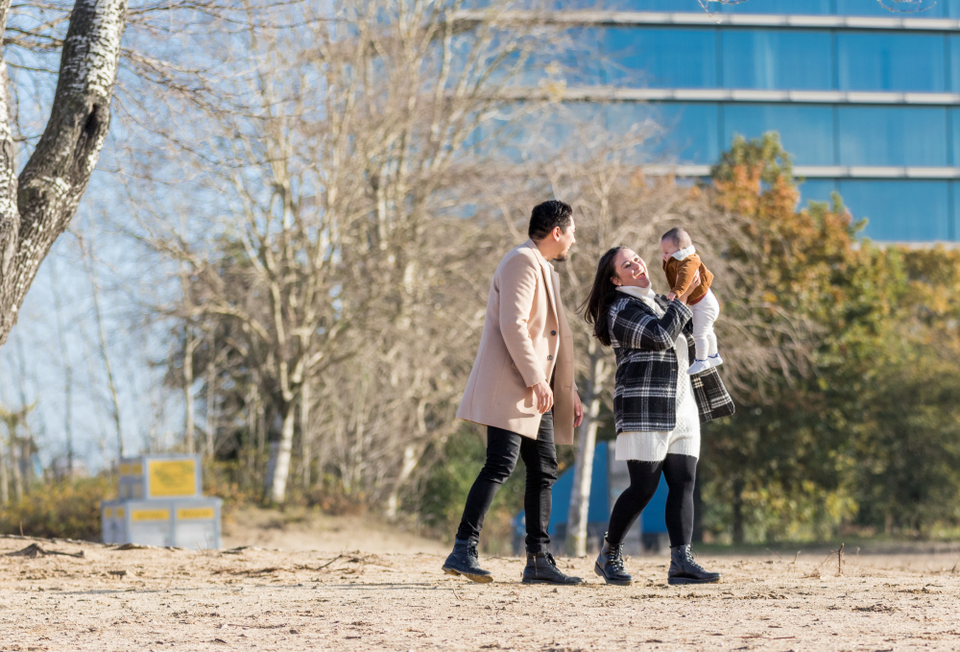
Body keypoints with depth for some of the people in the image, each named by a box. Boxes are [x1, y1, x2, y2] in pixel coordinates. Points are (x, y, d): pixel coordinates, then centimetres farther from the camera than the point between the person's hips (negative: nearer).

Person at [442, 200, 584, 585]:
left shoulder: (544, 271, 24)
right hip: (509, 388, -10)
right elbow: (513, 325, -20)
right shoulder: (522, 262, -8)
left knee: (544, 471, 7)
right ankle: (463, 551, -22)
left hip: (535, 393, 10)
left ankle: (538, 560, 10)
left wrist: (568, 392, 25)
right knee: (500, 464, -18)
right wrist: (535, 379, -23)